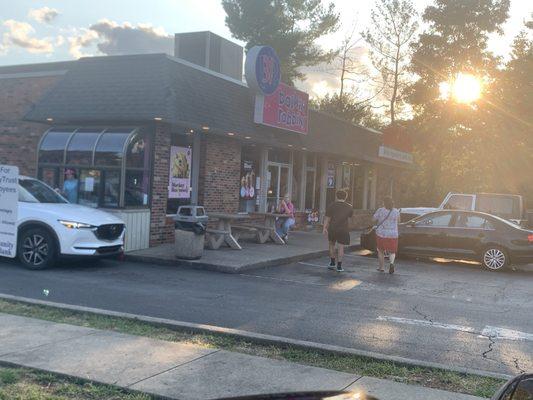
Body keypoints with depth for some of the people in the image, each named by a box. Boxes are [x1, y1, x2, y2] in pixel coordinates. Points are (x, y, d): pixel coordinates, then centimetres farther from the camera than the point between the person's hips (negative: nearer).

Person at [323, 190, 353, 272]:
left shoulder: (331, 205, -2)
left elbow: (327, 218, -6)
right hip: (343, 229, 0)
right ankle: (339, 266, 0)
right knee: (341, 247, 2)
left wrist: (325, 228, -5)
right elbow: (349, 218, 13)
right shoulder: (349, 207, 4)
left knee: (332, 245, 19)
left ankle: (332, 263, 21)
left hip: (332, 229, 0)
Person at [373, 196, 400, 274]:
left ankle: (381, 267, 19)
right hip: (393, 235, 1)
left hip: (381, 234, -1)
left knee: (381, 251, 17)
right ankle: (391, 263, -15)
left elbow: (374, 219, 0)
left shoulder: (380, 210, -9)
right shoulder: (396, 211, -2)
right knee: (392, 252, 12)